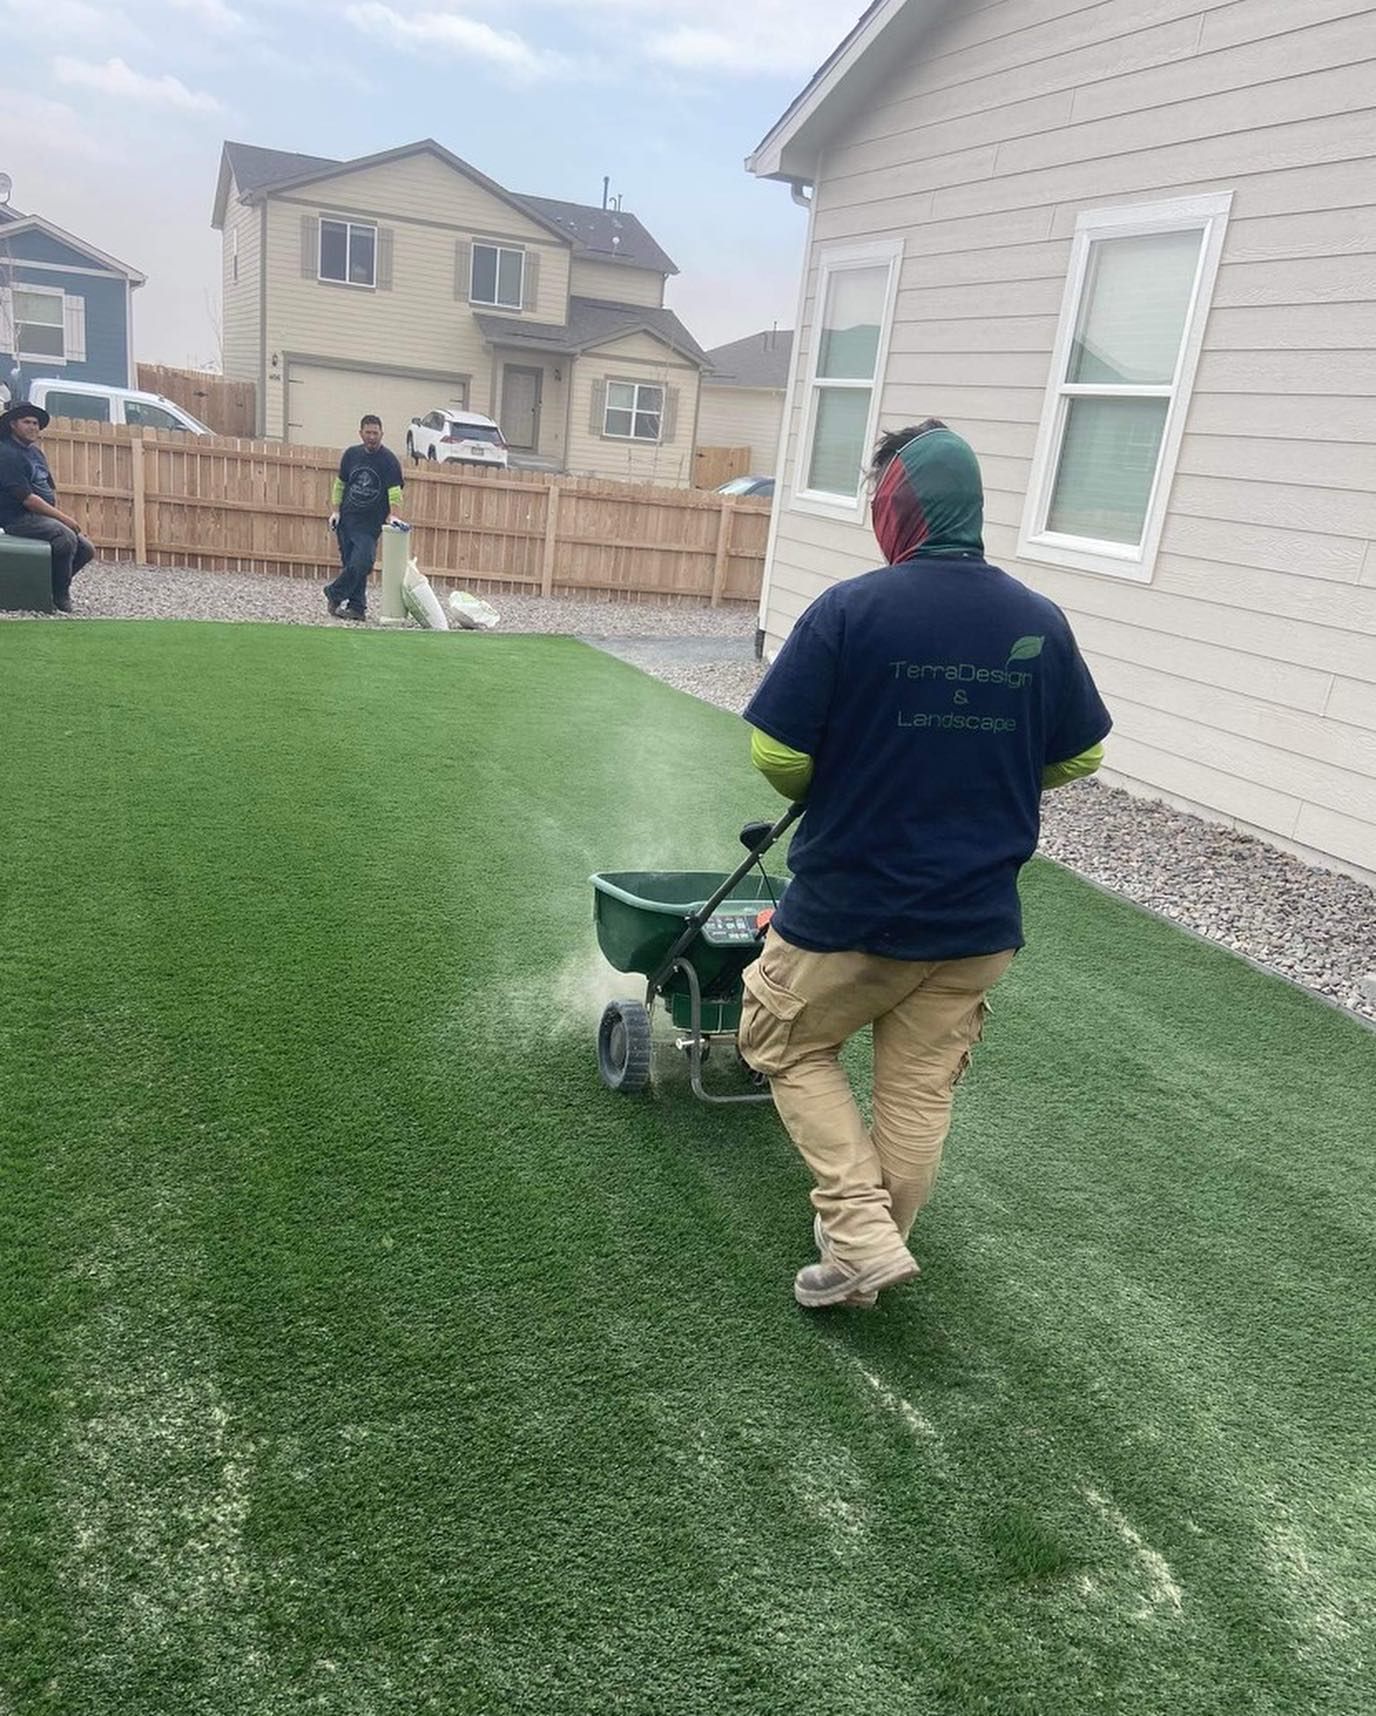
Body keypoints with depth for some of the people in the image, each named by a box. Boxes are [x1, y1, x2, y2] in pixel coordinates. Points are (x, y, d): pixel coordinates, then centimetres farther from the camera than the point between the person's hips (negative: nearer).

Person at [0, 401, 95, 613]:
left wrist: (59, 514, 3)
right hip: (19, 519, -9)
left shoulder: (35, 452, 17)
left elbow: (50, 488, 21)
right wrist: (62, 517, -17)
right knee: (66, 537, -32)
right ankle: (60, 597, -19)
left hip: (42, 516, 9)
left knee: (87, 549, 1)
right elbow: (27, 499, -20)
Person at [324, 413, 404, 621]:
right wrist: (335, 511, 6)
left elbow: (395, 490, -15)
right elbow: (340, 484, 15)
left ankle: (334, 594, 6)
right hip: (346, 520, 4)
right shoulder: (351, 454, 7)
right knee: (350, 564, 6)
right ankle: (357, 607, 14)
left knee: (360, 565, -14)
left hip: (370, 525, -4)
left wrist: (392, 515, -30)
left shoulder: (389, 460, -6)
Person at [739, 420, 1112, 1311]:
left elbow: (776, 752, -15)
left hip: (847, 903, -4)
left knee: (789, 1045, 19)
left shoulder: (849, 608, -17)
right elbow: (1079, 756, 8)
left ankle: (862, 1236, 10)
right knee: (921, 1090, 17)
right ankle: (866, 1253, 33)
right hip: (978, 919, 4)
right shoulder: (1041, 622, -3)